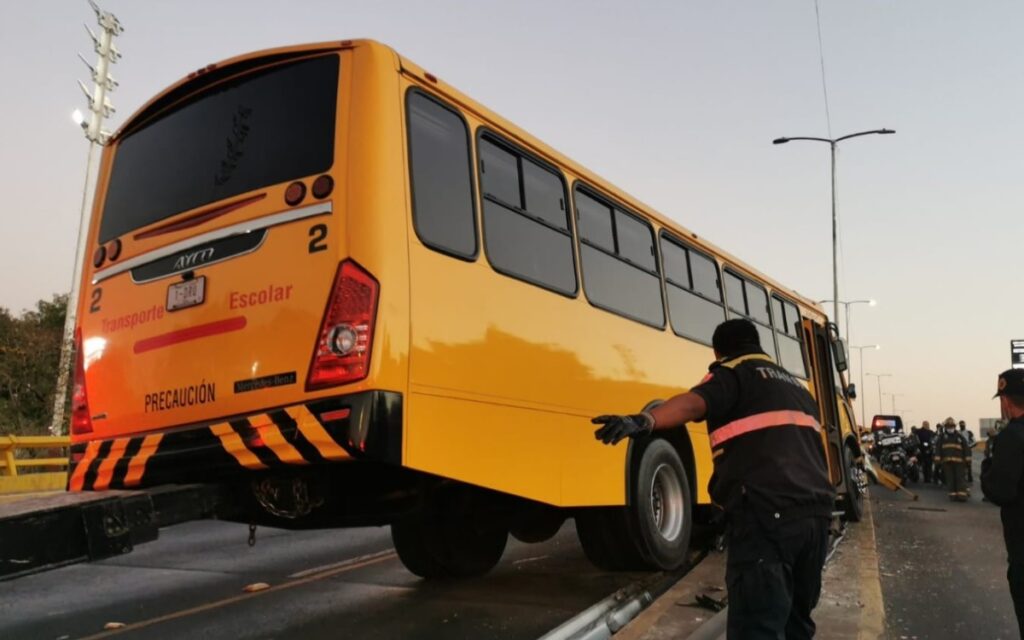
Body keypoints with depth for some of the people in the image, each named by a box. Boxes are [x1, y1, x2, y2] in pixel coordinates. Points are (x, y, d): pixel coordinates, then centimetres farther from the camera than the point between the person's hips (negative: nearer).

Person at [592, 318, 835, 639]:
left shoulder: (733, 372, 3)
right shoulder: (795, 385, 28)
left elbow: (694, 403, -19)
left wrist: (644, 421, -35)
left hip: (767, 514, -8)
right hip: (815, 512, 9)